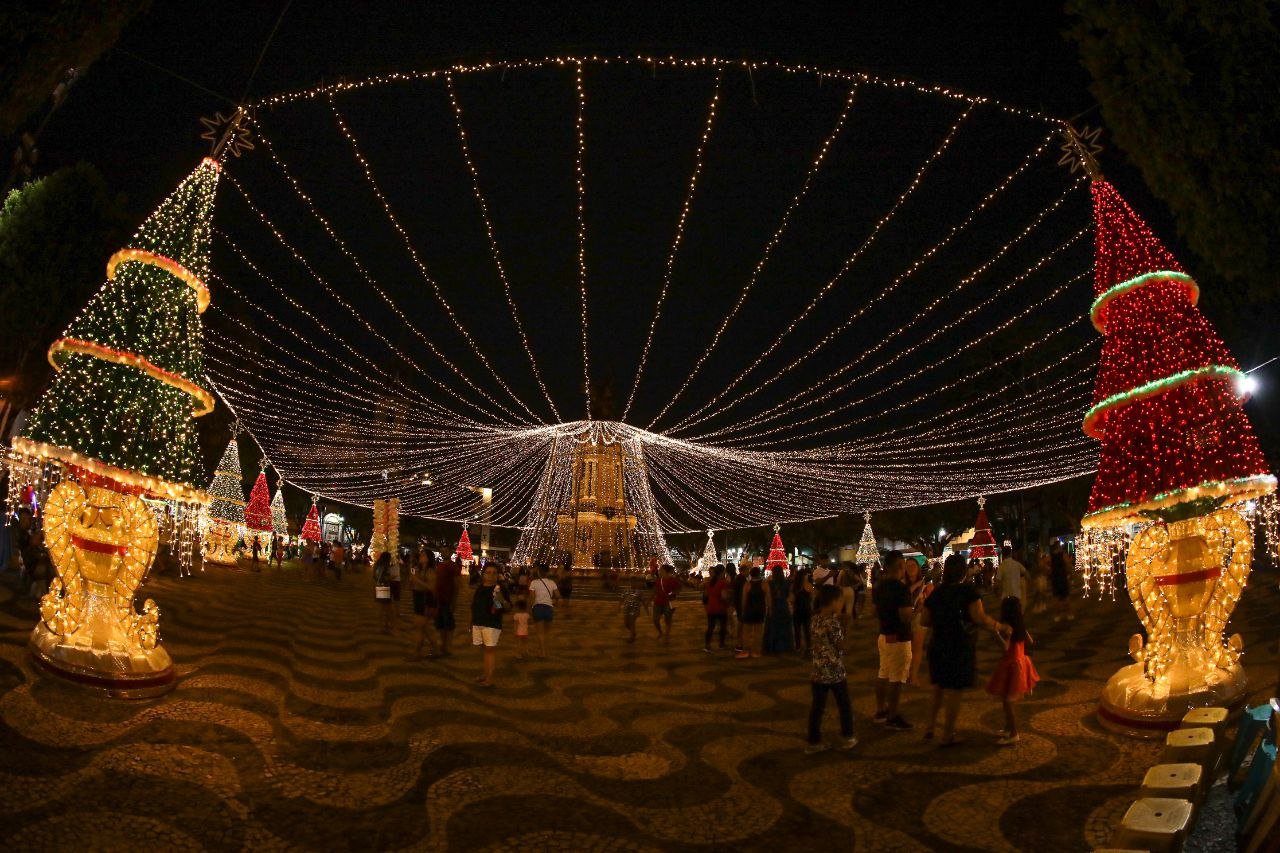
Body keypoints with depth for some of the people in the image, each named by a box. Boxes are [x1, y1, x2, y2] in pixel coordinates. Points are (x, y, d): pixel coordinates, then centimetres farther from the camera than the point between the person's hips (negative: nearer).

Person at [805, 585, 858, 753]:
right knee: (845, 705, 15)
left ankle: (814, 742, 15)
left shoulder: (816, 620, 3)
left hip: (818, 673, 6)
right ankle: (848, 737, 28)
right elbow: (841, 646, -14)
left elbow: (817, 646, 6)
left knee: (817, 707, 10)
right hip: (835, 672, -6)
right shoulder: (833, 622, -19)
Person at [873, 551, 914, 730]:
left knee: (883, 674, 16)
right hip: (899, 638, -9)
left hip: (884, 635, 9)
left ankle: (880, 710, 26)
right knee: (896, 679, 0)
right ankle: (892, 718, 6)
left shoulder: (880, 586, 6)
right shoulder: (901, 588, -21)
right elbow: (906, 618, -24)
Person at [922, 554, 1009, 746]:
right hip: (960, 648, -5)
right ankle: (947, 736, 12)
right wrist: (997, 626, -5)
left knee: (938, 689, 20)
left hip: (937, 646, 5)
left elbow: (925, 621, 5)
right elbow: (979, 617, -20)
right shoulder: (968, 590, -11)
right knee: (954, 692, 5)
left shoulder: (936, 593, 4)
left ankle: (930, 728, 20)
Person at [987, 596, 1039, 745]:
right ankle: (1008, 728, 31)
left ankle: (1013, 734, 4)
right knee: (1007, 699, 21)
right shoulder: (1020, 626, 3)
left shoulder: (1008, 627, -22)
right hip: (1019, 663, 9)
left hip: (1010, 666, -9)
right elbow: (1030, 642, 16)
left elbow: (1005, 647, -31)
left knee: (1006, 700, 0)